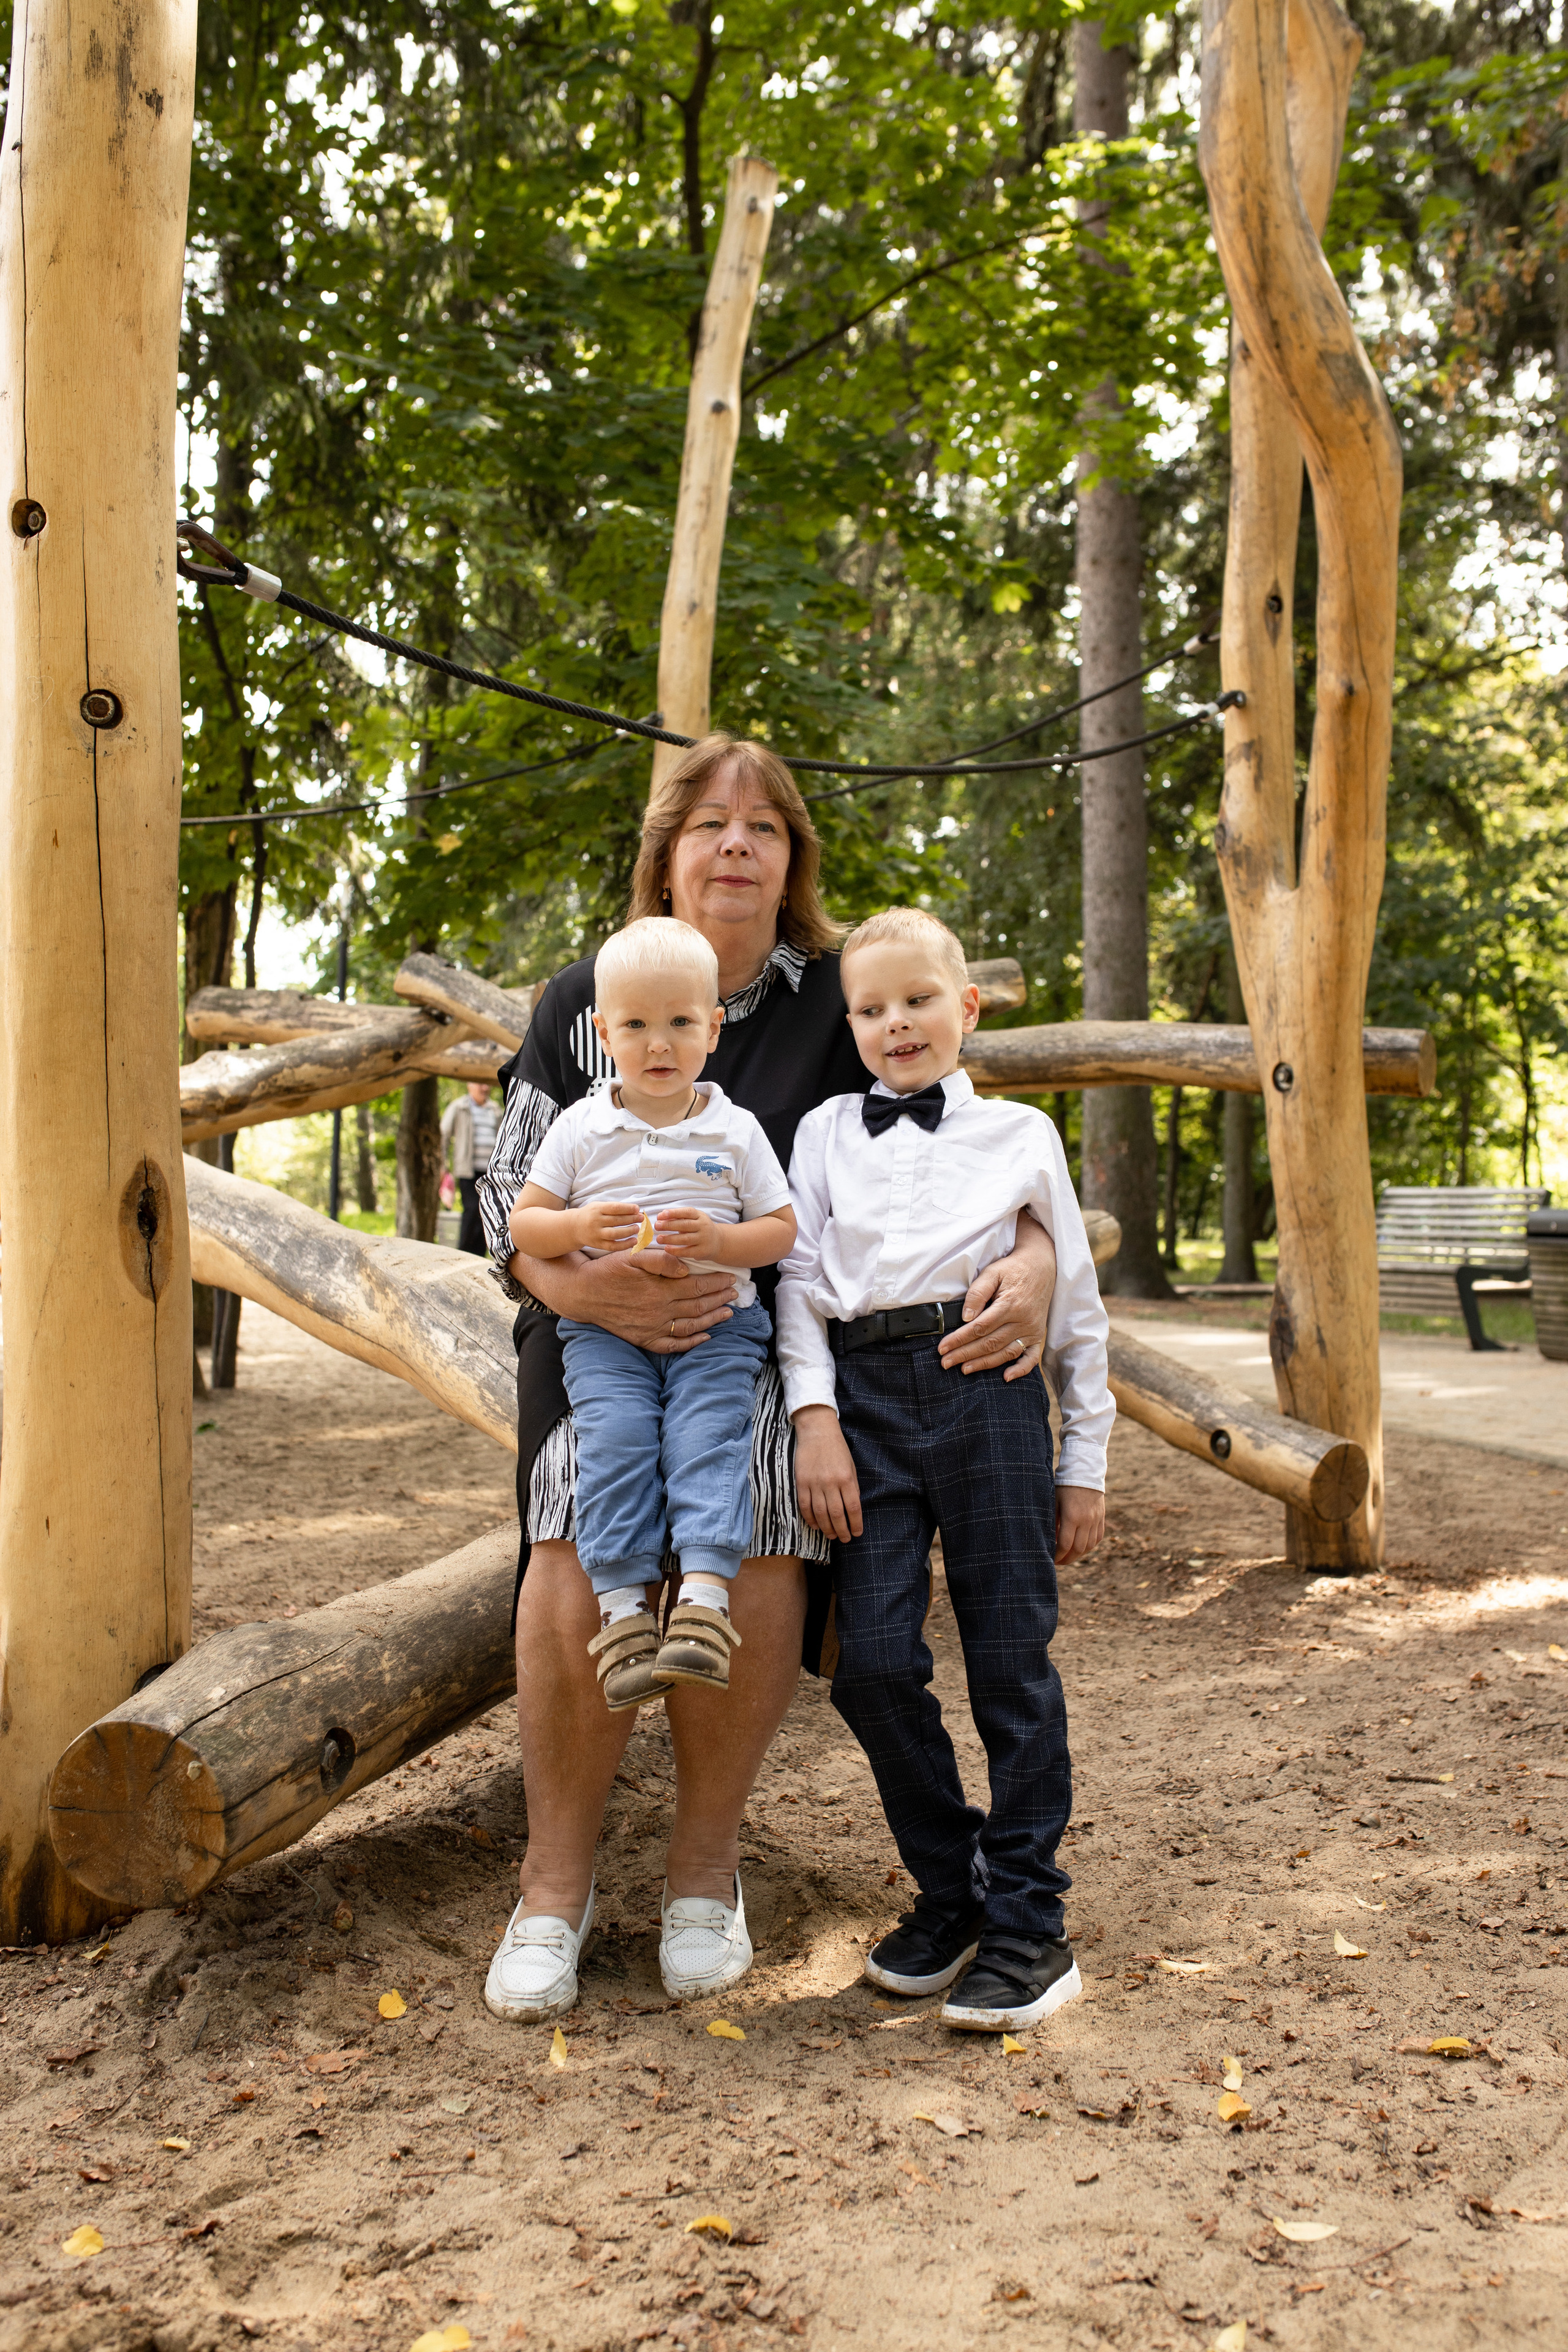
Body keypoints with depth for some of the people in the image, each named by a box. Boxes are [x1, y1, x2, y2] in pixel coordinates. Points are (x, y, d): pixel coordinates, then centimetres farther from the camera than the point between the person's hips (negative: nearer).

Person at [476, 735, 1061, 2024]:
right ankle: (557, 1875, 0)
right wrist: (584, 1286, -20)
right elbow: (510, 1195, 2)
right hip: (603, 1336, 1)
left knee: (753, 1577, -25)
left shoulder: (843, 1002, 4)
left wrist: (1034, 1259, -21)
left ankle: (707, 1861, 3)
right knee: (581, 1568, -24)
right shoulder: (584, 1000, 6)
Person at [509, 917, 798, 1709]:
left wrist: (719, 1240, -14)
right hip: (604, 1326, 0)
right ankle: (623, 1607, -20)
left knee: (707, 1438, -22)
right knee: (614, 1438, -21)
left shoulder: (736, 1130, 6)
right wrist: (581, 1226, -14)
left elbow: (781, 1228, 6)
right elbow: (524, 1224, 8)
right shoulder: (581, 1128, 7)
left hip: (716, 1324, 0)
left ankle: (703, 1595, -26)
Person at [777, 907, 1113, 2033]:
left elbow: (1077, 1301, 13)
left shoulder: (1022, 1133, 11)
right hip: (867, 1397, 2)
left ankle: (1029, 1925, 14)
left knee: (1011, 1657, 1)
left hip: (990, 1392, -1)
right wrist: (815, 1417, -5)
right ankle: (950, 1894, 20)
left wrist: (1087, 1462, 11)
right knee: (874, 1662, -2)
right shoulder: (826, 1133, 15)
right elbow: (799, 1279, 9)